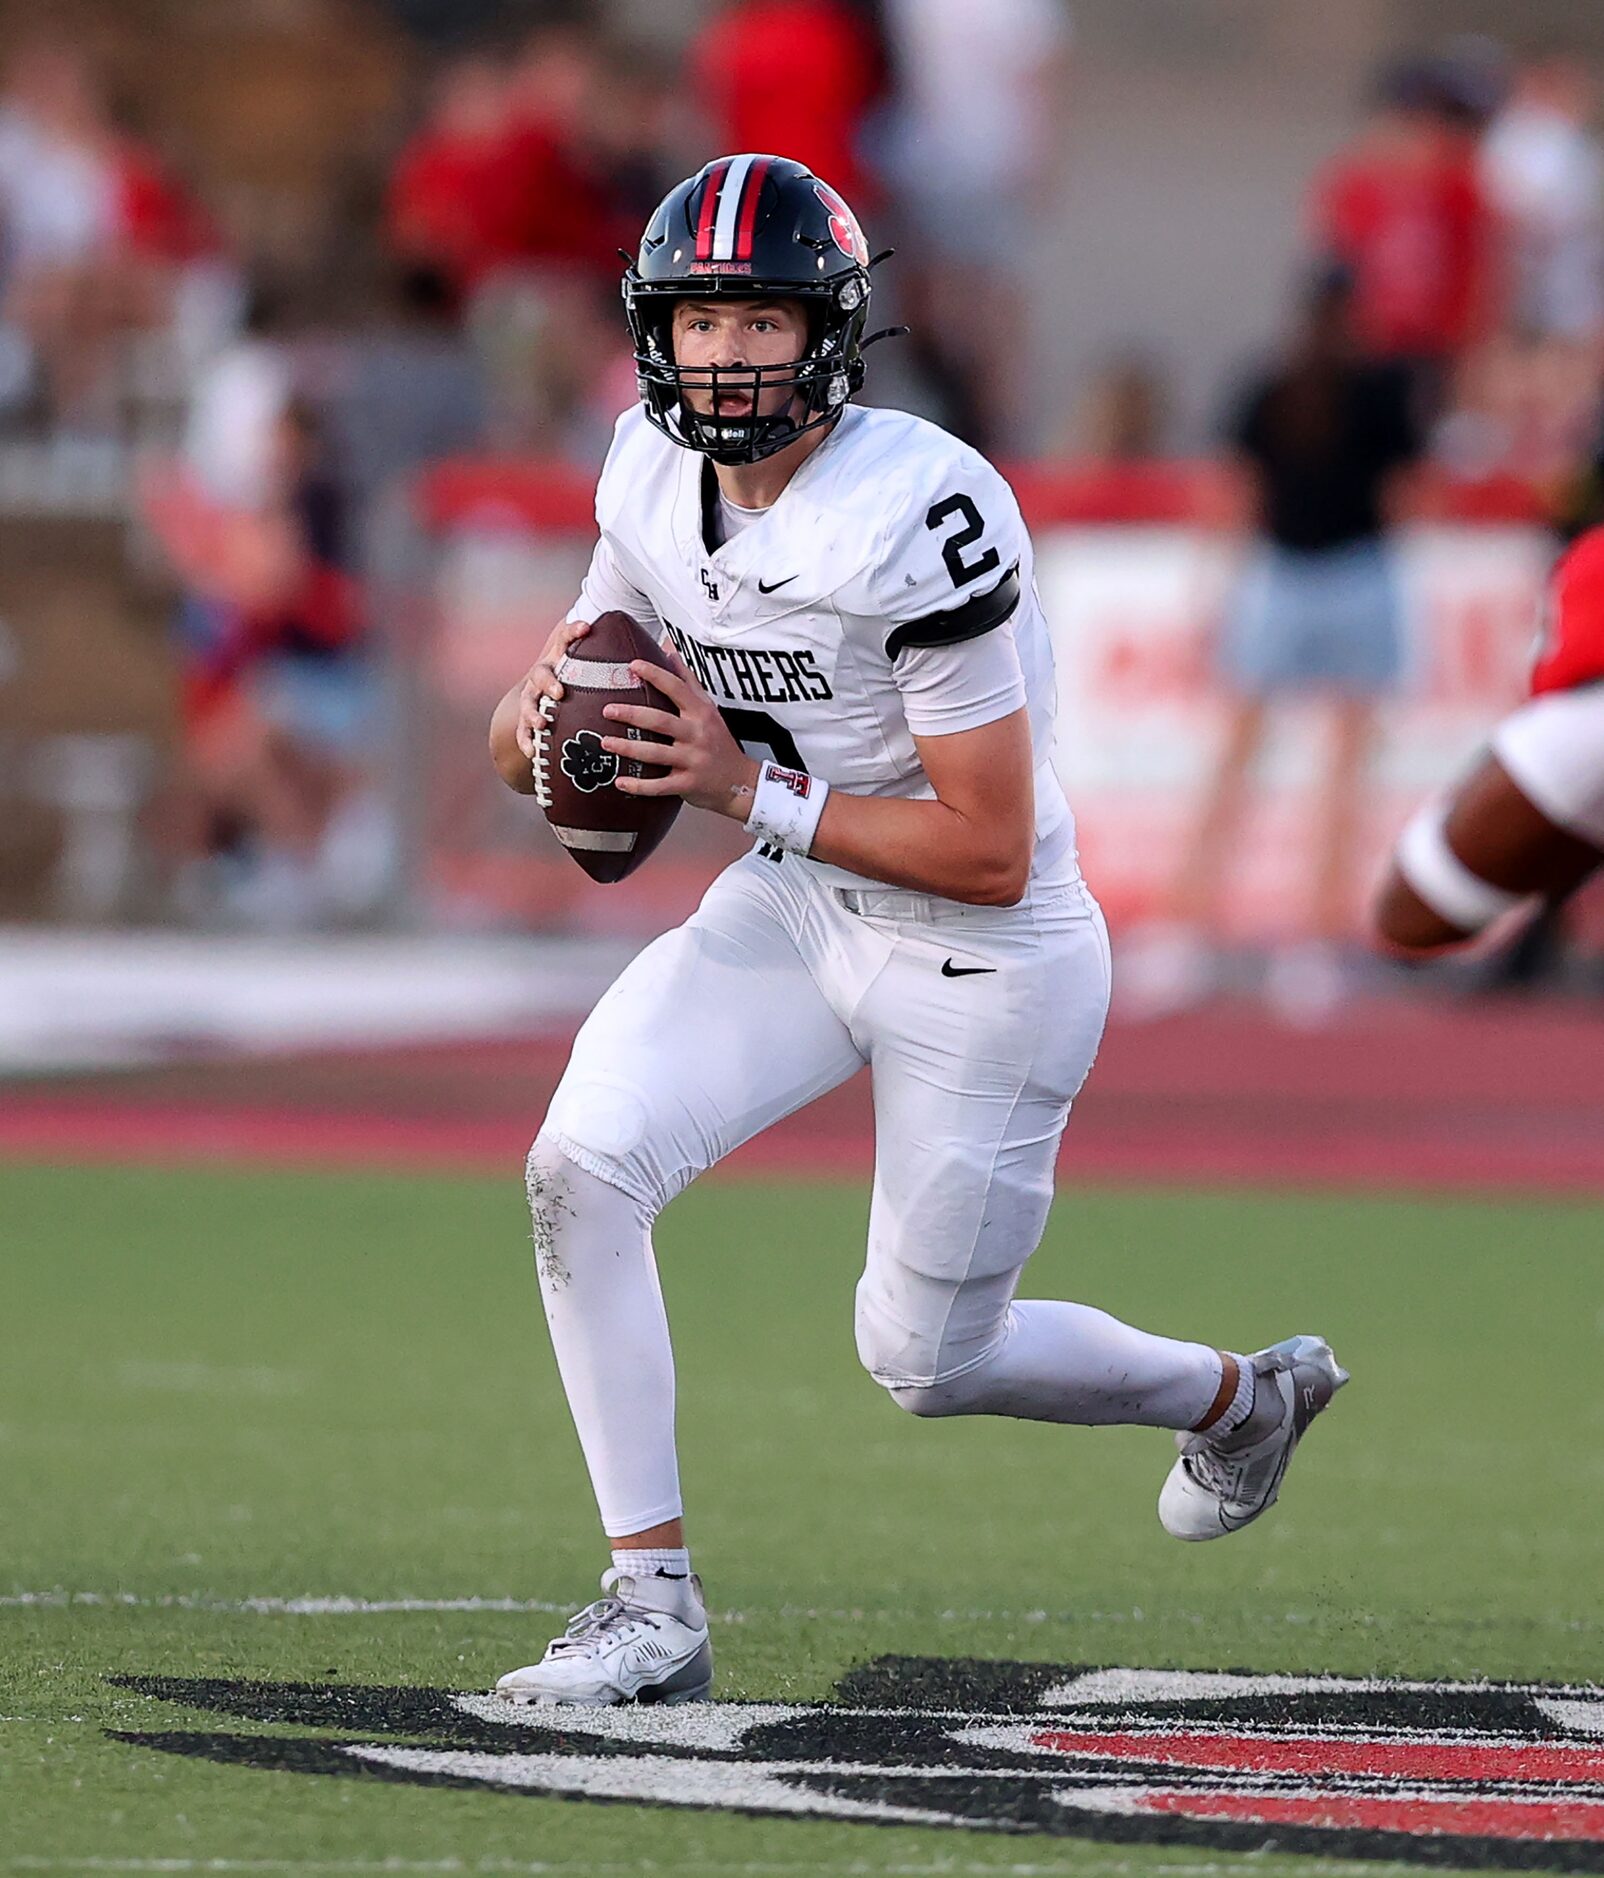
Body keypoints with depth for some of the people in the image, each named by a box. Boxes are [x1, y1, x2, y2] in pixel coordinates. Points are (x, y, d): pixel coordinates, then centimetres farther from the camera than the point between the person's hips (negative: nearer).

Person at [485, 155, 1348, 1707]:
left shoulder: (920, 517, -28)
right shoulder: (657, 482, -6)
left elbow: (991, 854, -25)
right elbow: (531, 740, 4)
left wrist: (753, 792, -28)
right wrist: (536, 719, -20)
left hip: (984, 960, -6)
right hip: (792, 909, 6)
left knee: (927, 1360, 8)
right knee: (581, 1165, -16)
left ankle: (1238, 1393, 38)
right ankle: (652, 1607, -7)